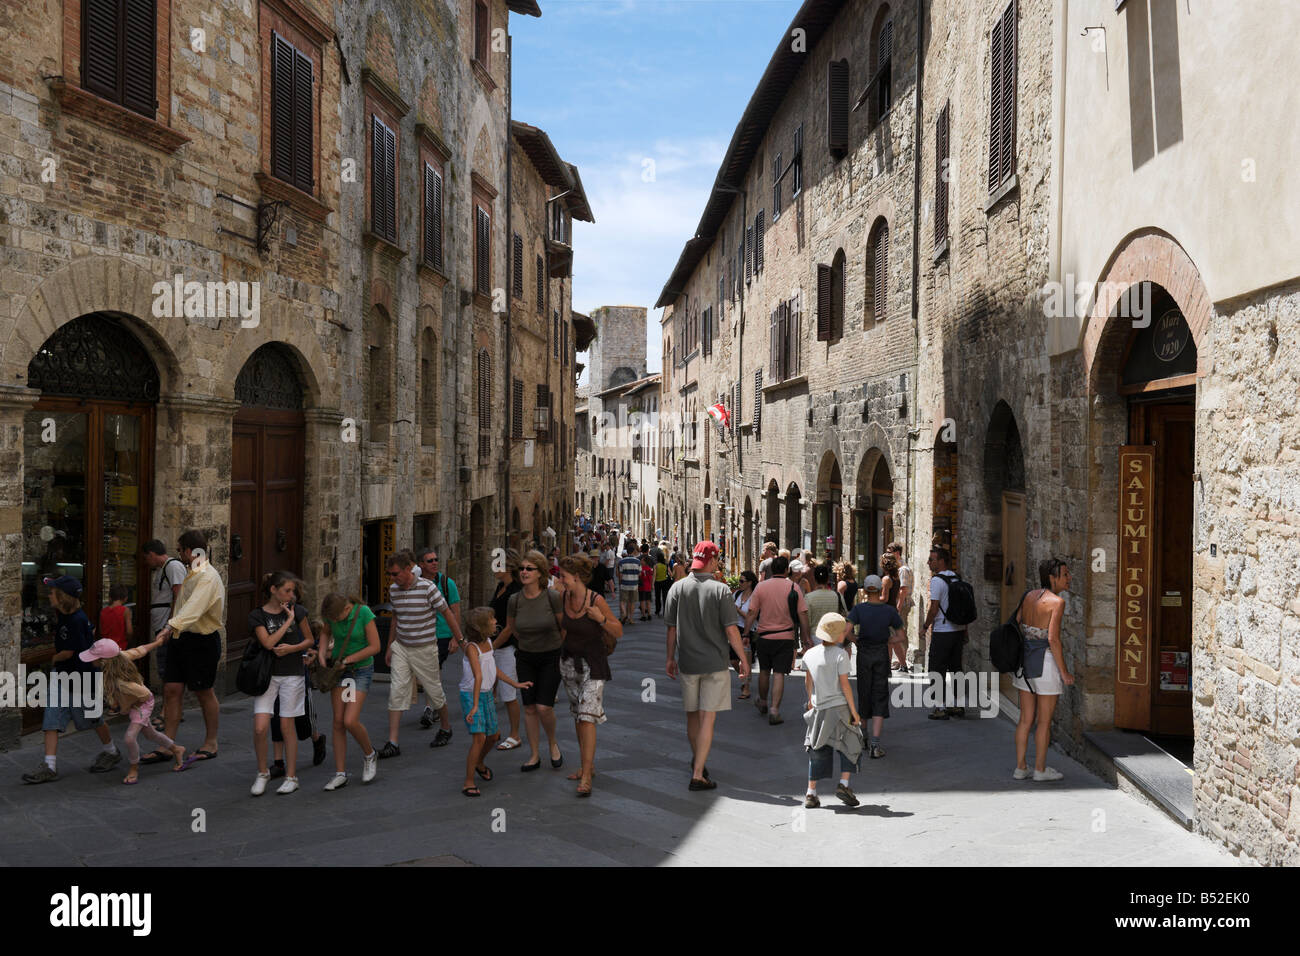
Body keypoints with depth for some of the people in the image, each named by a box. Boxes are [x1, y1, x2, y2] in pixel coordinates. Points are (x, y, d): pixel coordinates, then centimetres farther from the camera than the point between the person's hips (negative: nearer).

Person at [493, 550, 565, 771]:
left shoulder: (553, 597, -16)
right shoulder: (514, 600, -5)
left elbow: (564, 628, -6)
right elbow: (509, 630, 12)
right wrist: (490, 649, 23)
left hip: (551, 657, -3)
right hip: (525, 658, 3)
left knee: (544, 707, -11)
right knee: (529, 708, 4)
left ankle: (553, 744, 17)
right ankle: (534, 755, 17)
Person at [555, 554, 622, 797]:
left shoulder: (596, 600, -19)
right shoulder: (564, 597, -3)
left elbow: (618, 633, -14)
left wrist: (601, 618, -28)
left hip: (592, 664, -6)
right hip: (569, 661, 7)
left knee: (587, 716, -13)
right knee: (577, 715, 14)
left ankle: (586, 777, -12)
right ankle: (588, 765, 27)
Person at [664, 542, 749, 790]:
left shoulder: (678, 588, -2)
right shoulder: (720, 590, -11)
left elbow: (672, 628, 2)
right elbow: (731, 630, -11)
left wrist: (670, 658, 13)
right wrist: (743, 659, 0)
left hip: (687, 663, 3)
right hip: (715, 663, -3)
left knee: (692, 715, 18)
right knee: (707, 718, 0)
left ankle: (697, 761, 38)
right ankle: (698, 775, -3)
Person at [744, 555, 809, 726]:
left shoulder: (760, 587, -3)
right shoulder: (794, 588, -5)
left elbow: (751, 613, -3)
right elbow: (803, 615, -5)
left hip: (764, 636, 2)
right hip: (785, 637, -2)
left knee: (764, 671, 18)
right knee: (779, 674, 0)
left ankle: (763, 703, 37)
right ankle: (774, 710, -8)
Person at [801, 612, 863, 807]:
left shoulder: (809, 654, 5)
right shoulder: (840, 654, -9)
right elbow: (844, 685, -10)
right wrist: (854, 711, -4)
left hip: (820, 709, 5)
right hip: (840, 706, -4)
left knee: (818, 750, 9)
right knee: (850, 746, 10)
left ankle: (811, 793, 6)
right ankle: (844, 784, -1)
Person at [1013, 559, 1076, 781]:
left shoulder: (1029, 596, 6)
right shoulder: (1057, 601, -14)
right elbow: (1053, 639, -19)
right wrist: (1064, 672, -13)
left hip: (1025, 658, 7)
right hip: (1046, 661, -7)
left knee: (1026, 718, 14)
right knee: (1045, 719, 7)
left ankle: (1020, 767, 18)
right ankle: (1040, 769, 15)